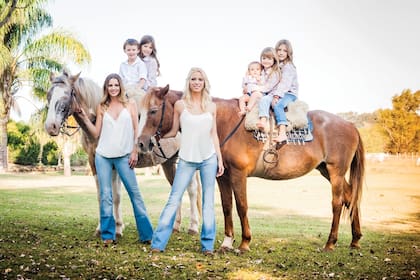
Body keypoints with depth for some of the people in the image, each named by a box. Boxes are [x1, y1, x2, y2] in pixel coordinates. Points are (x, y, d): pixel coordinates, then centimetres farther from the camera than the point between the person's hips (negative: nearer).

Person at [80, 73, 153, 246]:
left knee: (135, 193, -2)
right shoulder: (102, 107, 9)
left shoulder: (130, 105, 5)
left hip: (124, 156, -2)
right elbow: (96, 133, 8)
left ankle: (146, 234, 6)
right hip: (103, 156, 2)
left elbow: (135, 130, 3)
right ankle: (108, 235, 13)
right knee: (105, 195, 3)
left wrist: (134, 152, -4)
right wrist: (85, 118, -1)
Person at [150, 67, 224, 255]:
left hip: (209, 158, 2)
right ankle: (158, 243, 2)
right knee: (174, 200, -3)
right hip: (187, 159, -2)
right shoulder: (180, 105, 1)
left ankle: (208, 244, 14)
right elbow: (174, 131, 8)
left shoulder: (211, 106, 6)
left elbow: (214, 134, 8)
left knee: (208, 202, 5)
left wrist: (220, 159, 5)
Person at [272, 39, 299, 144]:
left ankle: (282, 135, -48)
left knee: (277, 105, -34)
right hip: (278, 93, 9)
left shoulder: (288, 67, -6)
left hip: (289, 93, -9)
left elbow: (284, 83, -17)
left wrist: (277, 96, -26)